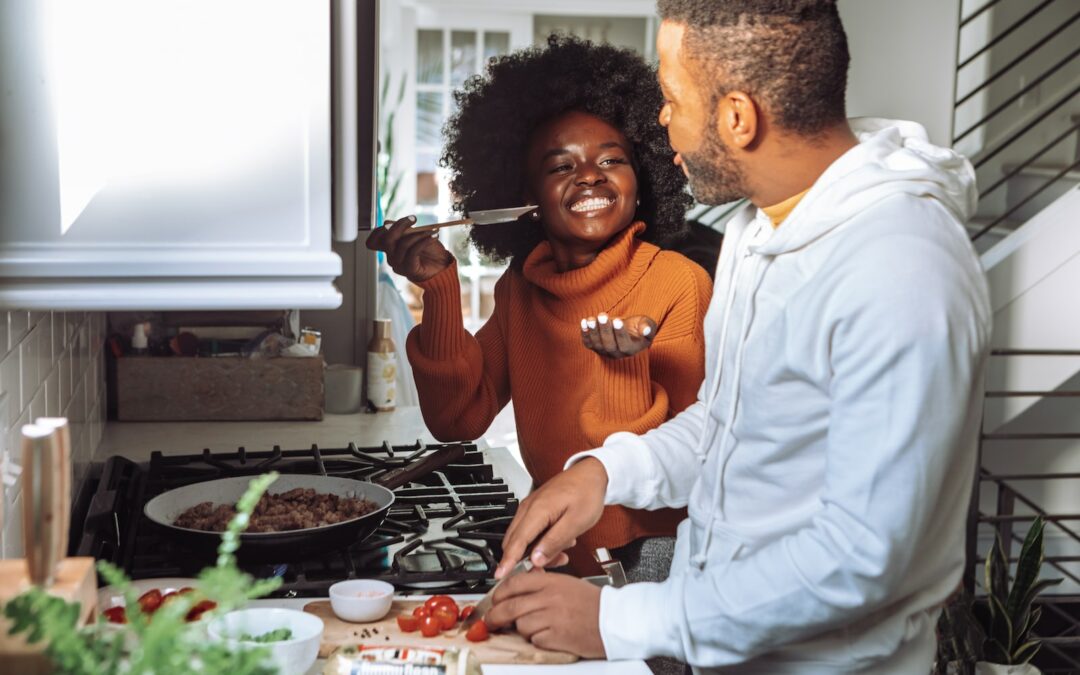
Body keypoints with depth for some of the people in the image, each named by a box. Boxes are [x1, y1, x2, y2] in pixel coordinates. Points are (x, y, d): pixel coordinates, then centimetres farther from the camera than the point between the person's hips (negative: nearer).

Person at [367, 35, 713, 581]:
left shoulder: (680, 282, -15)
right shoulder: (520, 289, 1)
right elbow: (458, 420, -5)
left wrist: (631, 366, -35)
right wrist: (439, 287, -13)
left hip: (650, 550, -4)